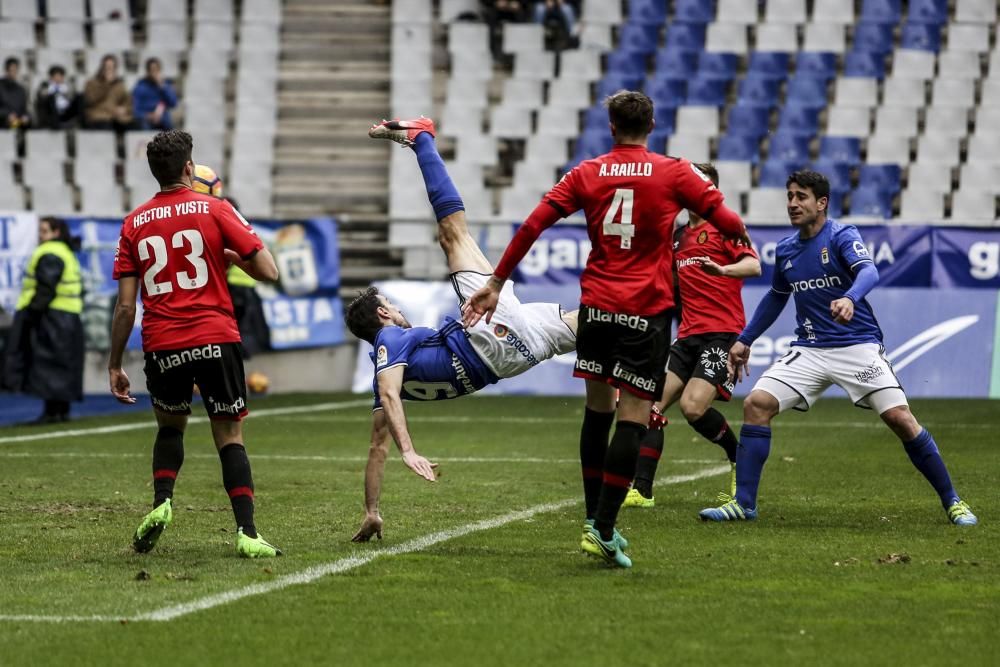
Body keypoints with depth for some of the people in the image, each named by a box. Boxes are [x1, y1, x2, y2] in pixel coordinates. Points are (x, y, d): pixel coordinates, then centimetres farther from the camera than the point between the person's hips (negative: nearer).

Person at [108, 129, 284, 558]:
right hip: (215, 338, -2)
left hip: (161, 346, 2)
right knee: (229, 437, 5)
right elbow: (268, 271, -3)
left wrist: (115, 365, 9)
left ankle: (161, 502, 3)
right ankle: (246, 532, -7)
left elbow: (125, 305, 3)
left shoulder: (134, 224, 6)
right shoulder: (215, 211, 0)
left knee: (170, 425, 25)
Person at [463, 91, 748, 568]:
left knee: (598, 410, 16)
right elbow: (729, 224, 0)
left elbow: (532, 226, 1)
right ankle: (603, 530, -11)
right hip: (646, 311, -3)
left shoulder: (586, 174, 5)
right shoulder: (675, 173, -2)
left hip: (596, 306, 3)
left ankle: (594, 519, 19)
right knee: (633, 418, -4)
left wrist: (496, 284, 7)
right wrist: (741, 234, 25)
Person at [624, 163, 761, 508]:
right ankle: (641, 490, -2)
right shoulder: (677, 235, 19)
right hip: (688, 335, 7)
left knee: (693, 406, -21)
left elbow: (753, 265, -17)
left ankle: (741, 460, 4)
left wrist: (722, 270, -36)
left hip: (723, 332, -7)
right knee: (652, 404, -4)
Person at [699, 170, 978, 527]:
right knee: (756, 404, -12)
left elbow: (869, 271, -28)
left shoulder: (842, 236, -9)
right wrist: (744, 341, 25)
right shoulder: (785, 250, 9)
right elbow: (776, 297, 26)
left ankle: (952, 502, 0)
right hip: (810, 349, 5)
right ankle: (743, 504, -6)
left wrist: (850, 299, -49)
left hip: (858, 346, -5)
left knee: (900, 418, -15)